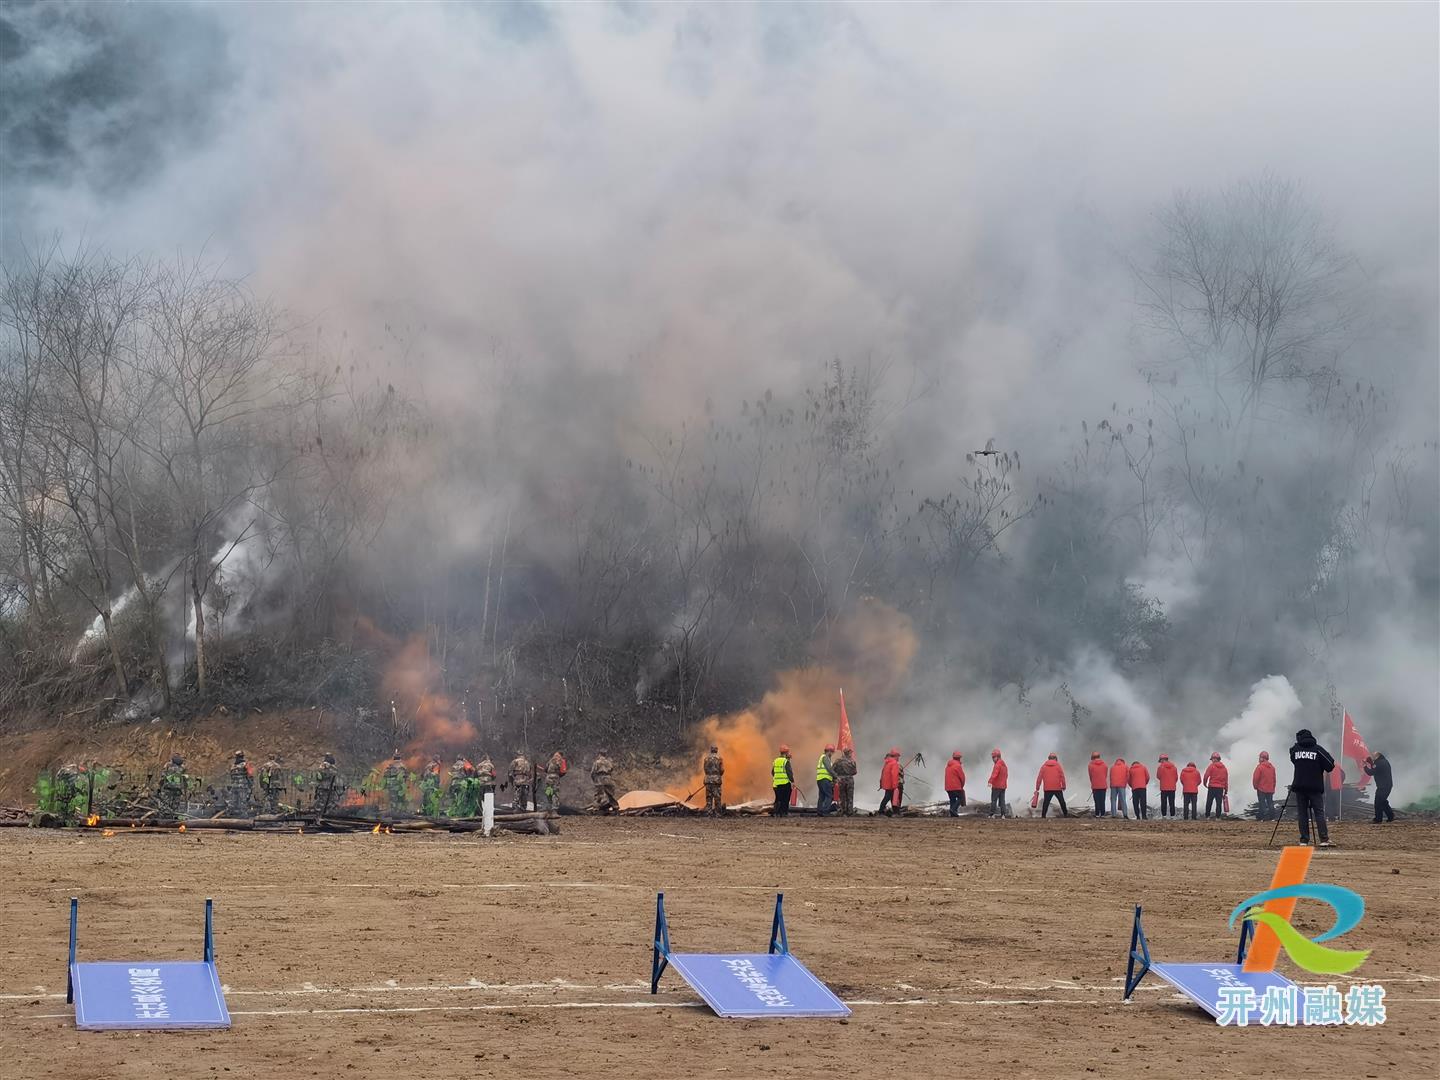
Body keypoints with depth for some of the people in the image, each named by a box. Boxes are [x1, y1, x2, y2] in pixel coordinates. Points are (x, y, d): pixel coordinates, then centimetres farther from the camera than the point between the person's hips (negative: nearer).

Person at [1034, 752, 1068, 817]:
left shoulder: (1044, 766, 7)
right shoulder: (1058, 765, 3)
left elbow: (1039, 777, 5)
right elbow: (1062, 776, -1)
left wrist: (1037, 788, 8)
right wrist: (1063, 786, 7)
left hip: (1047, 789, 1)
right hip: (1057, 788, -1)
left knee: (1046, 802, 1)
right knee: (1062, 802, 13)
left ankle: (1043, 816, -6)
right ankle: (1065, 814, 16)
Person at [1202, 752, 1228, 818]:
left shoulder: (1211, 766, -5)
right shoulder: (1224, 768, 11)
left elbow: (1206, 776, -11)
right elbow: (1226, 779, 13)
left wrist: (1205, 783, 7)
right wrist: (1226, 789, 17)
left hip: (1212, 787, -3)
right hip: (1221, 788, 3)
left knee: (1209, 803, 3)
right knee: (1219, 803, 4)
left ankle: (1207, 816, -1)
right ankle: (1218, 817, -1)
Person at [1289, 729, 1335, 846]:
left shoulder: (1294, 749, 3)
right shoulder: (1318, 749, -4)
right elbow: (1330, 766, -5)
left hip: (1299, 786, 2)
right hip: (1315, 787, -2)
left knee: (1302, 813, 5)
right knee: (1319, 812, -1)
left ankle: (1304, 840, 0)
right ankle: (1324, 839, -10)